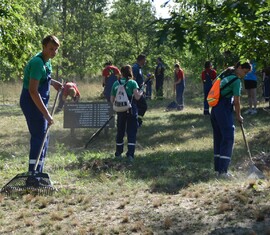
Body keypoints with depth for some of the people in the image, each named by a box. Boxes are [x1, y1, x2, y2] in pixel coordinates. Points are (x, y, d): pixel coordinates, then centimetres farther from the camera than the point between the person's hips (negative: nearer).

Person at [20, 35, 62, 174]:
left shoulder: (47, 60, 9)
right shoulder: (38, 63, -22)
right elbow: (33, 91, -27)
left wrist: (53, 83, 12)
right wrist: (46, 114, -28)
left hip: (38, 101, 10)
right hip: (31, 102, -10)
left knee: (42, 137, 14)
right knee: (39, 137, -13)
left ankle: (37, 173, 23)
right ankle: (33, 173, -14)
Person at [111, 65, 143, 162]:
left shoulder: (116, 84, 5)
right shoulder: (132, 83, -7)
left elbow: (112, 100, 7)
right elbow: (137, 97, -17)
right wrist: (141, 91, 2)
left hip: (120, 110, 4)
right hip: (131, 110, -3)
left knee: (120, 131, 16)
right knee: (132, 132, 1)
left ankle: (118, 153, 25)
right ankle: (130, 154, -8)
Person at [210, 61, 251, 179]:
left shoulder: (225, 74, 15)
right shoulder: (236, 81, -10)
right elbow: (236, 101, -9)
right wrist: (239, 116, 3)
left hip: (215, 108, 9)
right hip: (224, 110, -9)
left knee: (218, 138, 13)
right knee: (228, 138, -7)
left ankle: (218, 168, 17)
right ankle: (223, 170, -11)